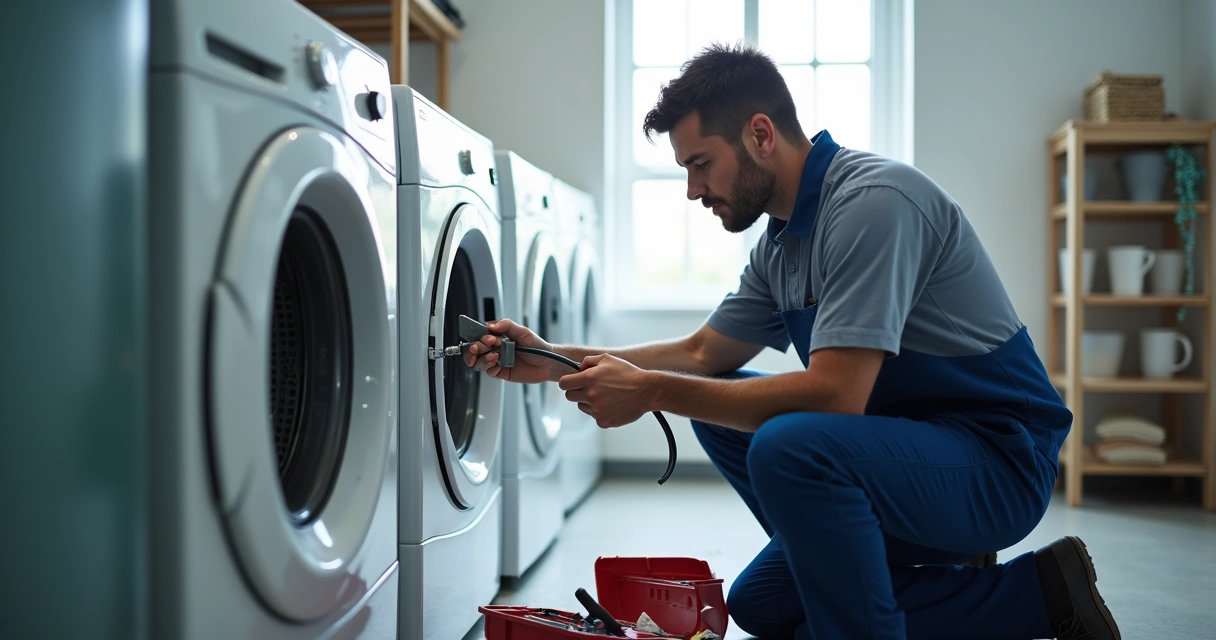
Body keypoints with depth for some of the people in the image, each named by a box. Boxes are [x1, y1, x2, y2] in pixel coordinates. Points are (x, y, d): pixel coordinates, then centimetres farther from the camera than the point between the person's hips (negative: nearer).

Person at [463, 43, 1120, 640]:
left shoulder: (873, 200, -22)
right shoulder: (781, 242, 8)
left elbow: (836, 394, -30)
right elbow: (703, 354, 15)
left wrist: (651, 391, -23)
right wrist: (551, 360, 6)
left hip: (998, 458, -9)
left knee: (789, 443, -33)